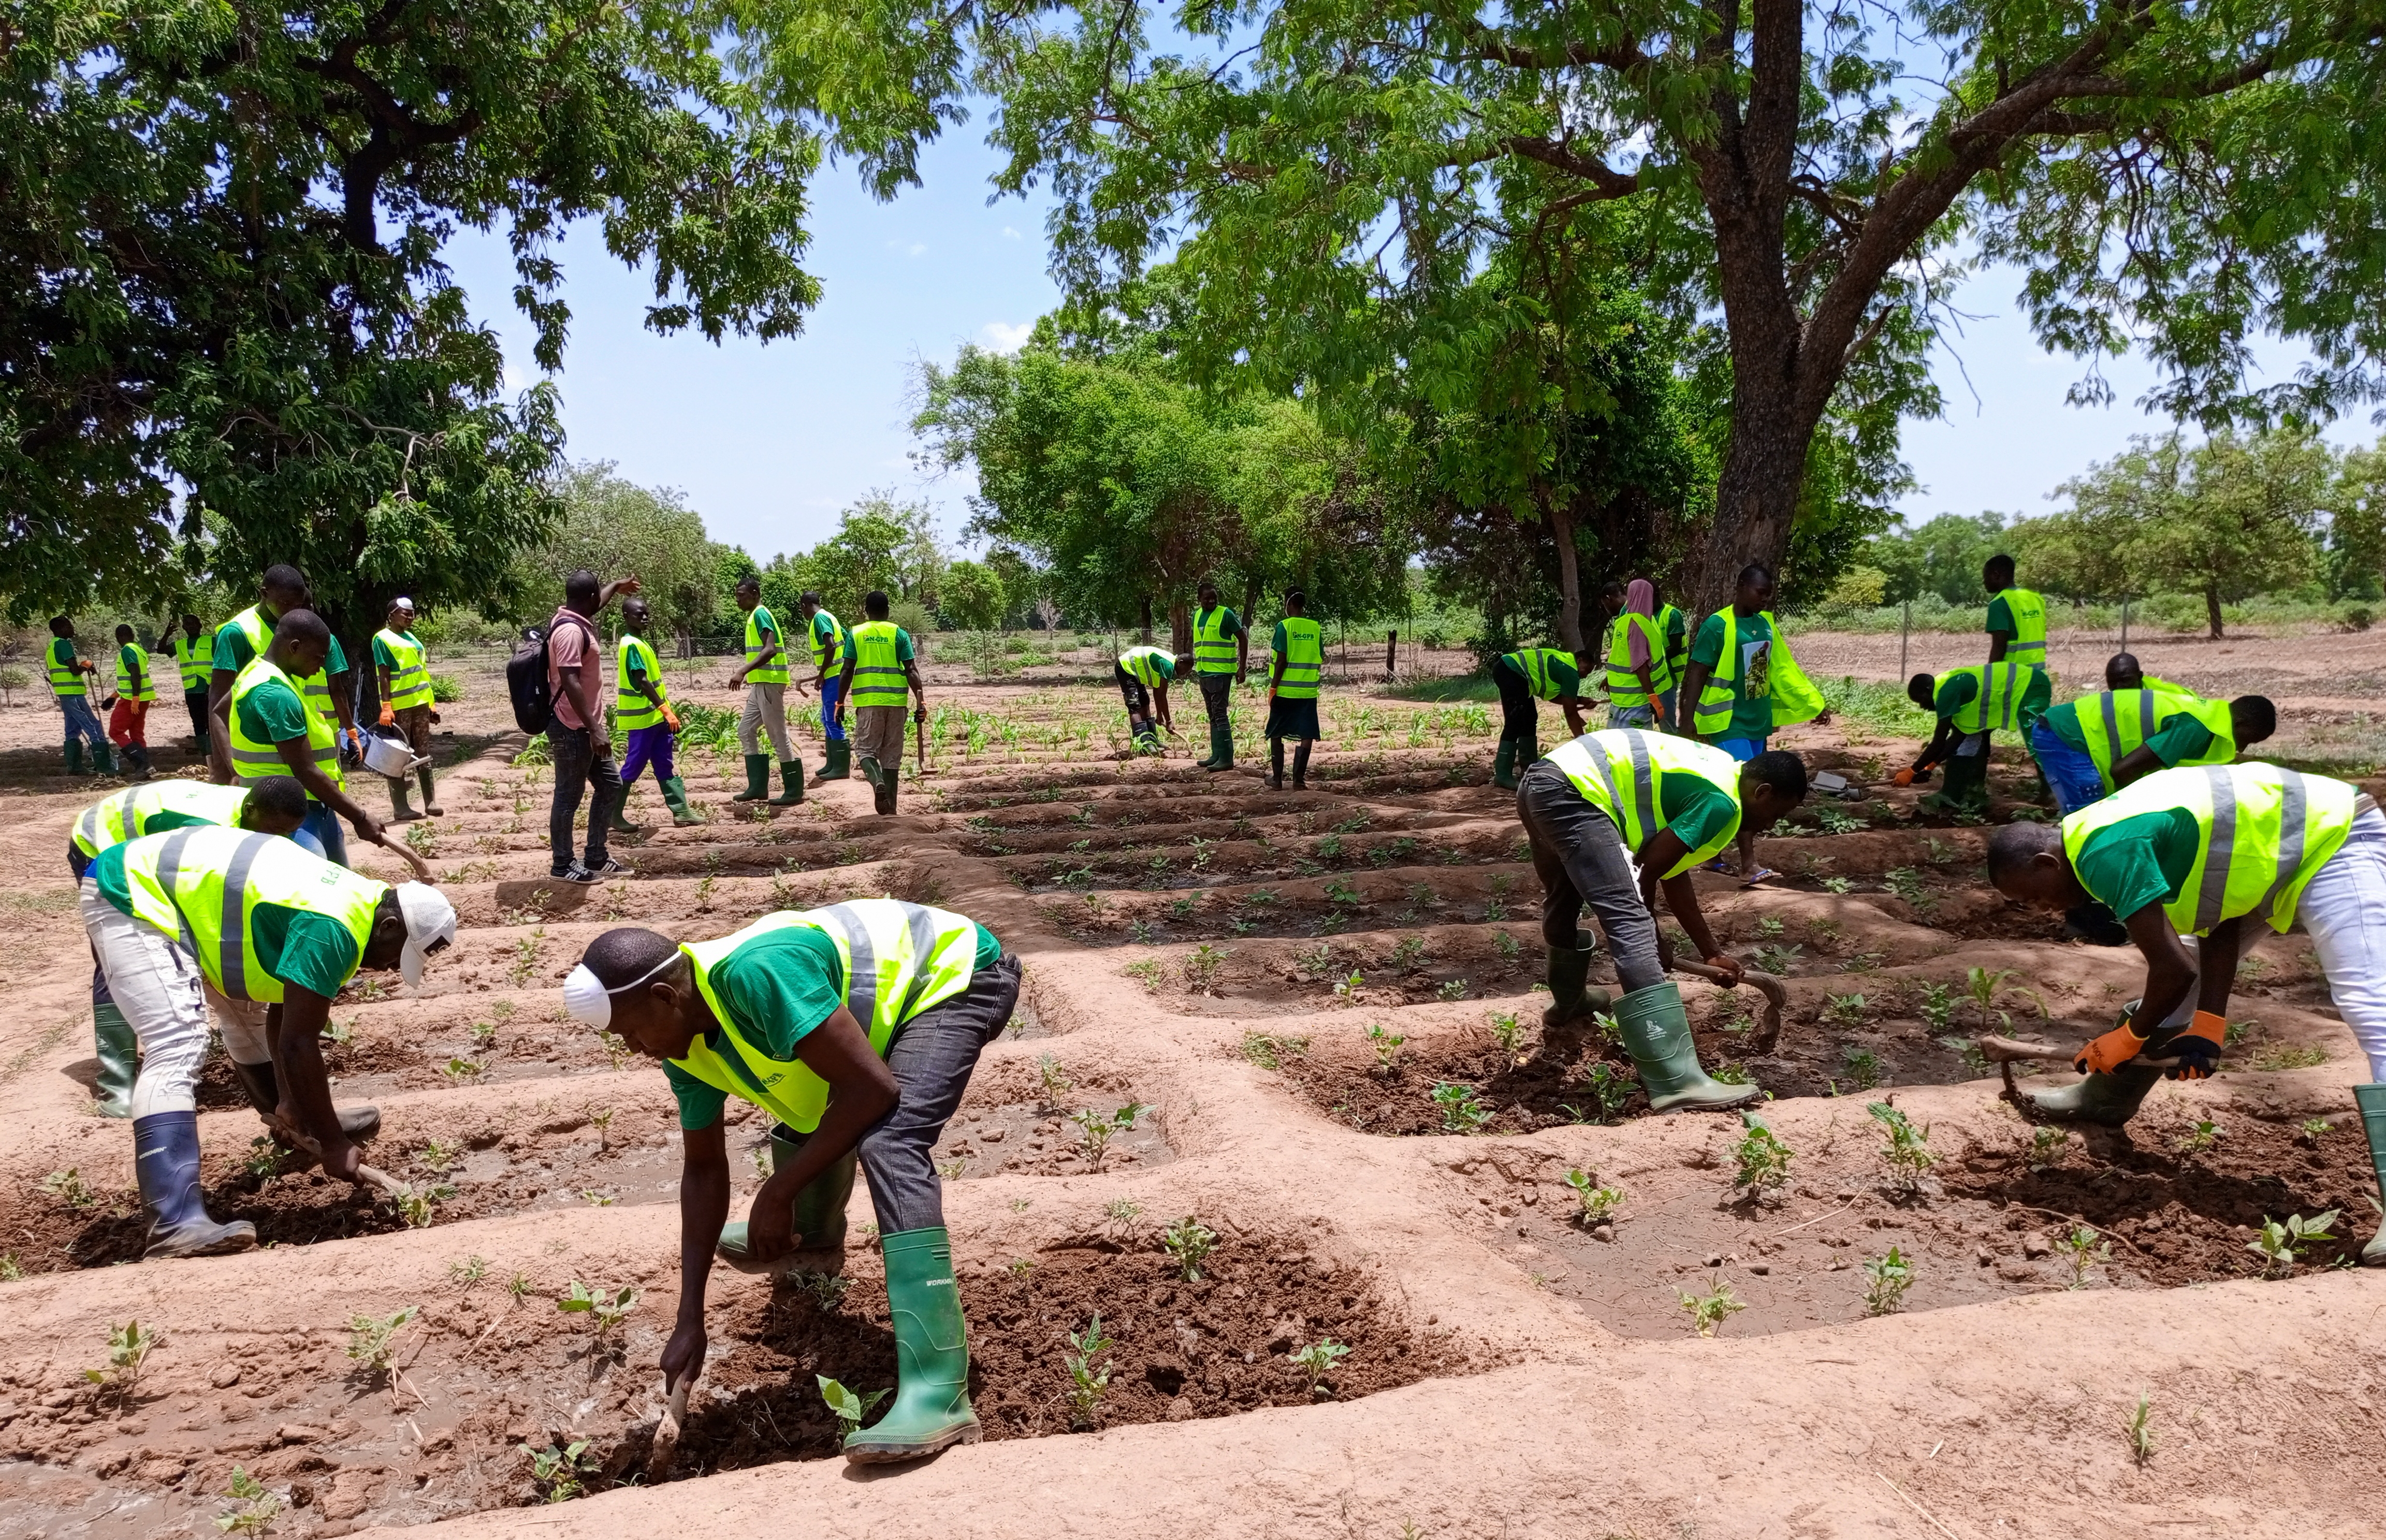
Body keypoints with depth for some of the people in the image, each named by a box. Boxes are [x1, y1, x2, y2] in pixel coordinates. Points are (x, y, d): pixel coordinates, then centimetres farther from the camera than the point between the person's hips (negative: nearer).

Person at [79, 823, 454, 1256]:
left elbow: (283, 1020, 11)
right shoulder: (332, 929, -26)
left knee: (249, 1008, 24)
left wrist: (293, 1104, 11)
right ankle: (174, 1225, -31)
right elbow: (297, 1044, -23)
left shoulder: (356, 899, 3)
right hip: (130, 897, -11)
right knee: (177, 1049, -22)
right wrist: (333, 1144, -16)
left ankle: (292, 1116, 46)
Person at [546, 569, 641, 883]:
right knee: (569, 797, 0)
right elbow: (570, 684, -27)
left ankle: (596, 859, 21)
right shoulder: (570, 631, -20)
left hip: (586, 728, 11)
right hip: (572, 730, -11)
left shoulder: (577, 621, 10)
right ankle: (562, 865, 11)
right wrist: (594, 729, -30)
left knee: (610, 785, 14)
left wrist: (616, 586, 53)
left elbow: (595, 605, 36)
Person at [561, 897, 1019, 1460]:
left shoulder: (756, 973, -35)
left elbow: (874, 1088, -32)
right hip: (890, 991, 9)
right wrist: (690, 1320, 4)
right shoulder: (686, 1049, -5)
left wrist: (777, 1194, -23)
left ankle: (938, 1393, -34)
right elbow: (703, 1168, 5)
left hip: (960, 972, -9)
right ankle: (812, 1235, 56)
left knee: (889, 1142, -28)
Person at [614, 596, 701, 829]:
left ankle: (681, 811, 11)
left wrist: (667, 709, 20)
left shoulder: (641, 642, 14)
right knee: (634, 766, -3)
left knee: (664, 766, 9)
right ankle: (614, 815, 6)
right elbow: (642, 682, -22)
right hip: (642, 717, -10)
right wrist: (665, 708, -22)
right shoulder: (631, 645, -16)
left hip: (655, 715, 10)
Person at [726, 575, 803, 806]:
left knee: (778, 737, -6)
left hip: (769, 683, -11)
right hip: (761, 684, 11)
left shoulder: (760, 614, -12)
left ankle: (794, 791, 0)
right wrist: (750, 675, 23)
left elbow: (770, 650, -25)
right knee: (746, 731, 13)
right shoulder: (755, 616, 17)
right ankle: (758, 787, 15)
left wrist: (743, 672, -31)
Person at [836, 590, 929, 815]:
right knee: (892, 754, 9)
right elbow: (911, 671, -4)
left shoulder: (856, 634, 3)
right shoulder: (899, 634, 2)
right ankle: (890, 805, 11)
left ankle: (877, 781, -23)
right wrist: (921, 702, -1)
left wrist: (840, 703, 6)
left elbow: (847, 671, 0)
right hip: (895, 701, 1)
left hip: (868, 701, -1)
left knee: (867, 749, 7)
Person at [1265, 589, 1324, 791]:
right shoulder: (1316, 628, 4)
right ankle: (1299, 780, 1)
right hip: (1309, 691, 3)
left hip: (1285, 690, -3)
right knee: (1306, 735, 4)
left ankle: (1277, 779, 11)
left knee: (1276, 735, 10)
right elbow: (1320, 661, 8)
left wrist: (1273, 687, -6)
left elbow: (1281, 661, -12)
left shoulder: (1284, 627, -9)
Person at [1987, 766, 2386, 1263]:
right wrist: (2207, 1025, 0)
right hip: (2274, 856, 11)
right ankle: (2104, 1100, 34)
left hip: (2336, 847, -11)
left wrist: (2127, 1039, -6)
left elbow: (2175, 969, -23)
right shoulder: (2108, 830, 4)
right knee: (2169, 994, 18)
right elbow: (2220, 922, 5)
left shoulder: (2105, 850, -25)